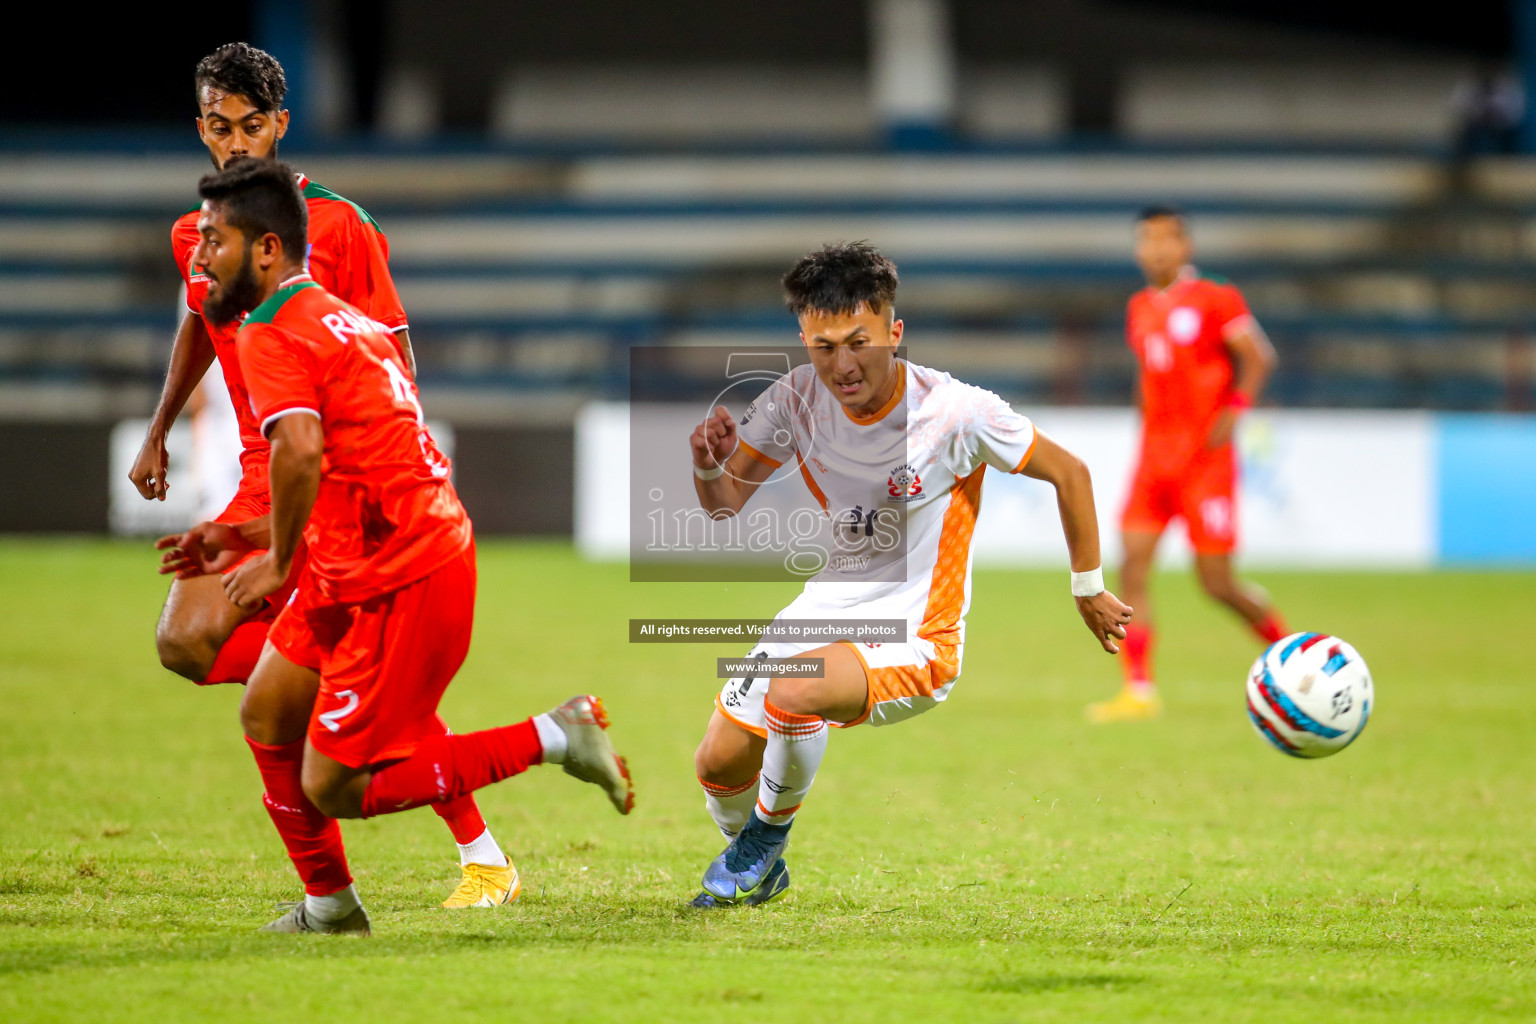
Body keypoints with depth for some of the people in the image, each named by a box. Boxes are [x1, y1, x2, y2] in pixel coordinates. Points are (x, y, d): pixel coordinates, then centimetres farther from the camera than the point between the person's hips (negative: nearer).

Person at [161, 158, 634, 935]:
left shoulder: (270, 339, -14)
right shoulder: (341, 320, 17)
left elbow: (301, 453, -32)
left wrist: (279, 564, -18)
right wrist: (255, 536, 17)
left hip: (401, 590, -10)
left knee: (333, 789, -4)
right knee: (266, 713, 17)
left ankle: (551, 739, -4)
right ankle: (330, 905, 26)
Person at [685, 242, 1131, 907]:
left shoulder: (957, 413, -20)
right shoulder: (799, 398, -8)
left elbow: (1068, 473, -5)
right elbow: (725, 508, -1)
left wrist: (1088, 589, 4)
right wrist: (709, 467, -25)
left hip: (917, 639, -6)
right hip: (827, 607, 6)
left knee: (792, 692, -33)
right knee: (719, 764, -1)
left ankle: (764, 843, -3)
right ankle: (759, 873, 34)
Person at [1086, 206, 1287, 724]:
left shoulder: (1214, 299, -6)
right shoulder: (1140, 308, 14)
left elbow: (1257, 356, -8)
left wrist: (1233, 412, -20)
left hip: (1204, 458, -6)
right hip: (1154, 457, 6)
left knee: (1217, 582, -4)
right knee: (1132, 569, -7)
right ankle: (1139, 691, -8)